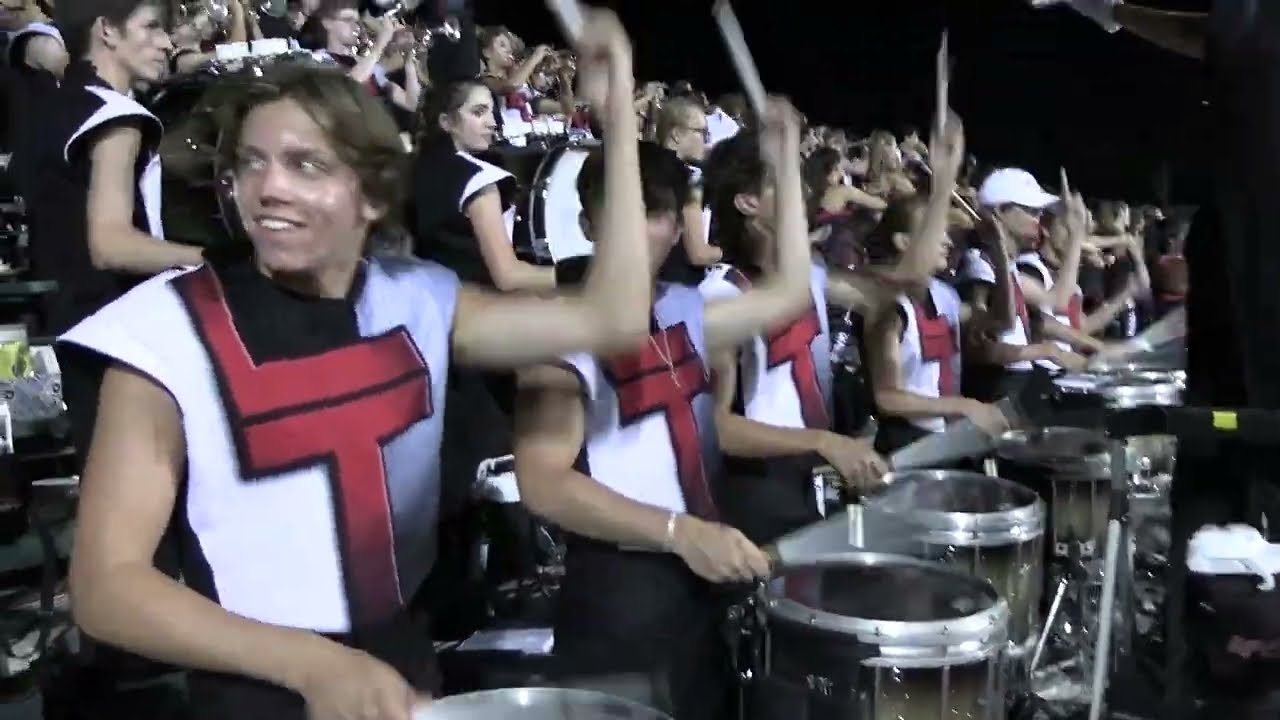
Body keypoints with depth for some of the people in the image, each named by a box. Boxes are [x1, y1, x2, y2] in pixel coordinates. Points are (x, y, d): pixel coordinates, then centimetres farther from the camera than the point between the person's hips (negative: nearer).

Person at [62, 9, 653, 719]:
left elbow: (612, 318, -10)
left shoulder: (417, 300, -4)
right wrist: (313, 663, -29)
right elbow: (105, 584, -17)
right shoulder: (166, 328, -16)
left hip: (405, 662, 5)